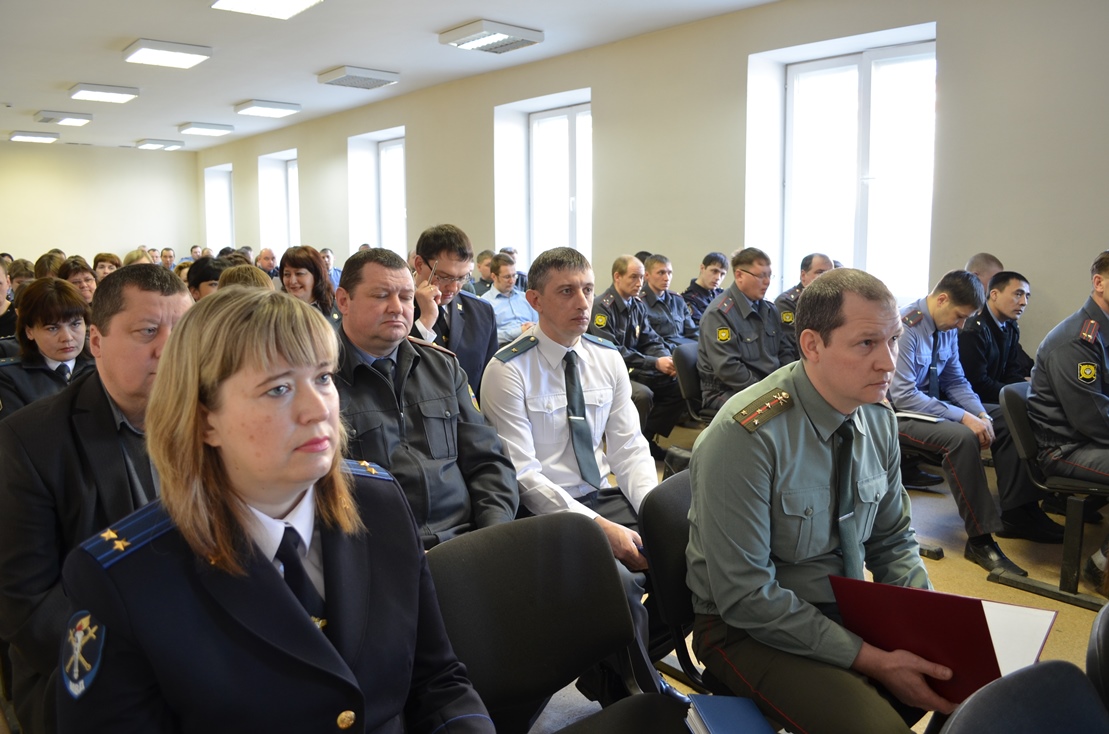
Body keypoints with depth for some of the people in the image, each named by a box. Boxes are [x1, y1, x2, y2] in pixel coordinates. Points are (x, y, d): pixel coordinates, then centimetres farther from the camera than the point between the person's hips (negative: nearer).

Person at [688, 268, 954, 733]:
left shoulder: (878, 419, -3)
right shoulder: (746, 436, -25)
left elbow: (893, 542, 8)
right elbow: (745, 596, -23)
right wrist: (870, 660, -21)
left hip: (847, 609, 7)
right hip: (748, 626, -6)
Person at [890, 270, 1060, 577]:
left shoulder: (948, 329, 3)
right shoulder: (905, 328, -23)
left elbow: (956, 382, 11)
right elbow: (903, 396, -26)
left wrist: (981, 415, -8)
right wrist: (964, 417, -26)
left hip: (933, 404, 9)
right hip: (901, 413, -9)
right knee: (962, 437, -31)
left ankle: (1017, 513, 10)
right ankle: (980, 540, -22)